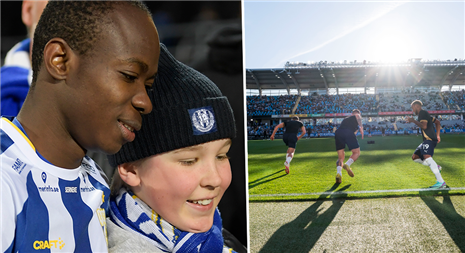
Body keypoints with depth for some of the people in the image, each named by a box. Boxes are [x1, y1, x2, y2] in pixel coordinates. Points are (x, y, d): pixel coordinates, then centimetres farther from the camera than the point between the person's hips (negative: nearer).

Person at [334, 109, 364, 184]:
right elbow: (358, 116, 1)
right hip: (348, 132, -5)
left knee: (340, 157, 10)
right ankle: (347, 164, -19)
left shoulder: (345, 119, 40)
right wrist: (361, 127, -4)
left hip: (338, 132, 5)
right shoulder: (357, 116, 25)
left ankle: (339, 173, -14)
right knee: (356, 152, 9)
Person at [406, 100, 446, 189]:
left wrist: (413, 121, -9)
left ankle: (441, 182, -38)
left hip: (429, 139, -11)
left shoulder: (422, 113, -5)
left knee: (427, 157, -29)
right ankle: (436, 167, 8)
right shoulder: (423, 114, 26)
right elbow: (438, 122, 35)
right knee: (415, 157, 14)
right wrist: (437, 135, 28)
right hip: (427, 140, 11)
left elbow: (424, 126, -20)